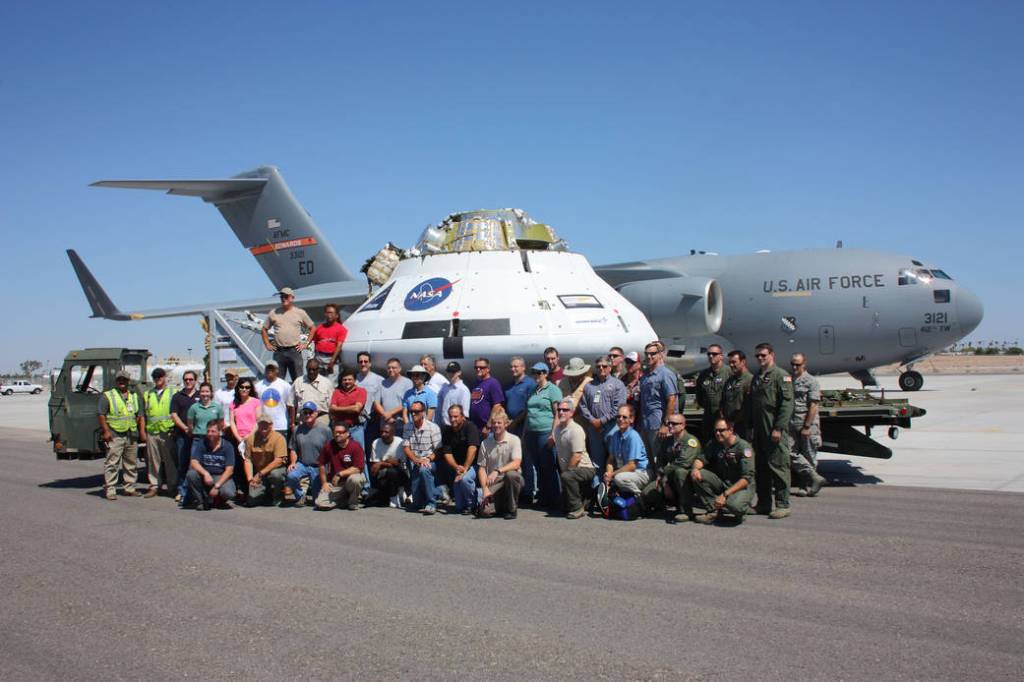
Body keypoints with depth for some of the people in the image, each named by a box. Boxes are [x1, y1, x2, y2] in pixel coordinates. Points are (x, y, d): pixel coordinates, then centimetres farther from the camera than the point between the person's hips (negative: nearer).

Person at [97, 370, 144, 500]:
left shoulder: (134, 396, 17)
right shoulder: (107, 396, 2)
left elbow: (140, 415, 17)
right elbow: (100, 414, -5)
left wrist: (142, 431, 7)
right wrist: (106, 431, -13)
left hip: (132, 436, 5)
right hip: (114, 435, -5)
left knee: (131, 464, 9)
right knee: (112, 463, -7)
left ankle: (130, 488, 17)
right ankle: (110, 490, -4)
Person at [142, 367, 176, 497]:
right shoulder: (148, 394, 17)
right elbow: (144, 414, 18)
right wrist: (143, 431, 9)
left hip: (167, 432, -3)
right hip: (151, 432, 4)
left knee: (170, 460, -1)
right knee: (153, 460, 5)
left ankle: (173, 486, 5)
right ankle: (154, 486, 12)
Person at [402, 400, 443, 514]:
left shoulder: (433, 427, -5)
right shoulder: (407, 427, 10)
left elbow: (438, 450, -7)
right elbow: (406, 447, 5)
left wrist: (428, 459, -24)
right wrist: (415, 459, -13)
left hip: (430, 461, -4)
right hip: (414, 462, 4)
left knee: (423, 469, -36)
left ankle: (431, 503, -29)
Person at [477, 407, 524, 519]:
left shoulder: (514, 440, -6)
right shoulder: (485, 443, 2)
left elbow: (516, 463, -18)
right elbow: (481, 468, 2)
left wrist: (498, 471, -30)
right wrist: (485, 489, -11)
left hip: (511, 480, -1)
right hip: (493, 482, 1)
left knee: (511, 475, -38)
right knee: (485, 511, -22)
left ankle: (512, 509, -13)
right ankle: (501, 504, 15)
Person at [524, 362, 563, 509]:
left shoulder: (552, 389, -2)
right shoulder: (533, 391, 18)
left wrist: (553, 433, -15)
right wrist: (525, 433, 19)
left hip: (546, 432, -7)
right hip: (531, 433, 7)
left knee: (548, 467, -4)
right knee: (536, 466, 8)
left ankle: (552, 499, 4)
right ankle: (542, 496, 16)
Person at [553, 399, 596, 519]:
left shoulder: (576, 430, -19)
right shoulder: (557, 428, 7)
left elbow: (577, 456, -24)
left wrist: (567, 471, -16)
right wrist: (564, 471, 10)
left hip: (584, 468, -9)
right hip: (570, 470, 9)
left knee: (567, 477, -38)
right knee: (565, 504, 10)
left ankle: (577, 508, -23)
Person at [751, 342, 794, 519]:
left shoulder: (781, 376, -6)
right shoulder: (756, 377, 18)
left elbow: (787, 404, -14)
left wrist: (779, 428, -19)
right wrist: (751, 426, 15)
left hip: (774, 431, -8)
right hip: (759, 430, 8)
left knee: (778, 466, -5)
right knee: (760, 467, 11)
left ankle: (783, 505, 2)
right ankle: (763, 503, 20)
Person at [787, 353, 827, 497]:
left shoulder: (811, 382, -4)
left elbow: (813, 406, -9)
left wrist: (807, 426, -15)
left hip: (807, 425, -5)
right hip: (791, 424, 5)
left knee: (808, 456, 2)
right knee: (791, 453, -7)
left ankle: (806, 486, 10)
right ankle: (815, 478, -2)